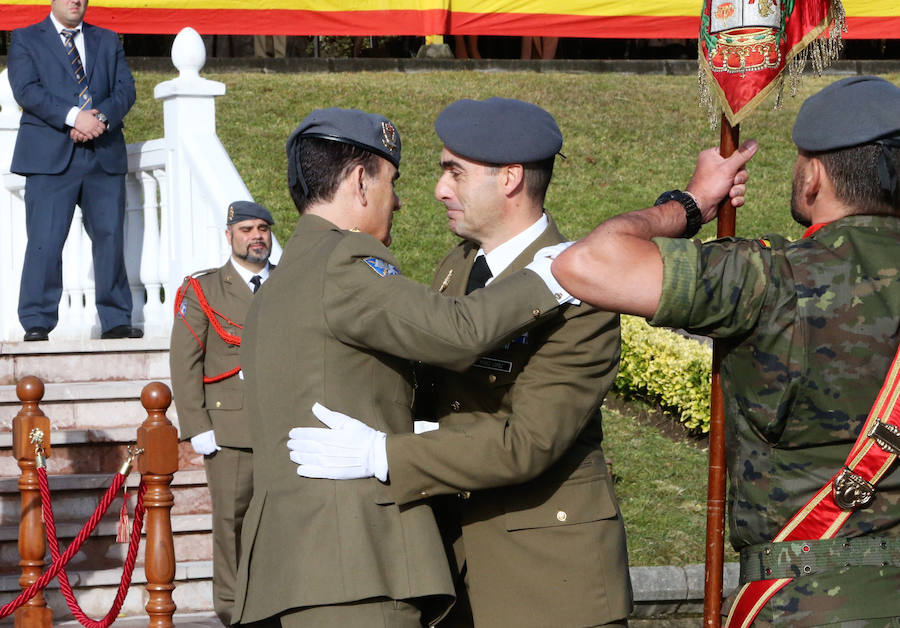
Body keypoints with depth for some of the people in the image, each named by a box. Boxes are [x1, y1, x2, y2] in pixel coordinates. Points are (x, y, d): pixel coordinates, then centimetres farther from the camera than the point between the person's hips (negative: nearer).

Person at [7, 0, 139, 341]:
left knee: (111, 236, 1)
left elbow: (125, 89, 8)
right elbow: (27, 90, -6)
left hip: (104, 156, 3)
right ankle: (37, 323, -3)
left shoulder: (108, 41, 19)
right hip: (50, 157, -3)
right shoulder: (25, 40, 8)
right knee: (45, 240, -8)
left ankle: (115, 320, 9)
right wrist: (74, 117, -18)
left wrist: (101, 117, -13)